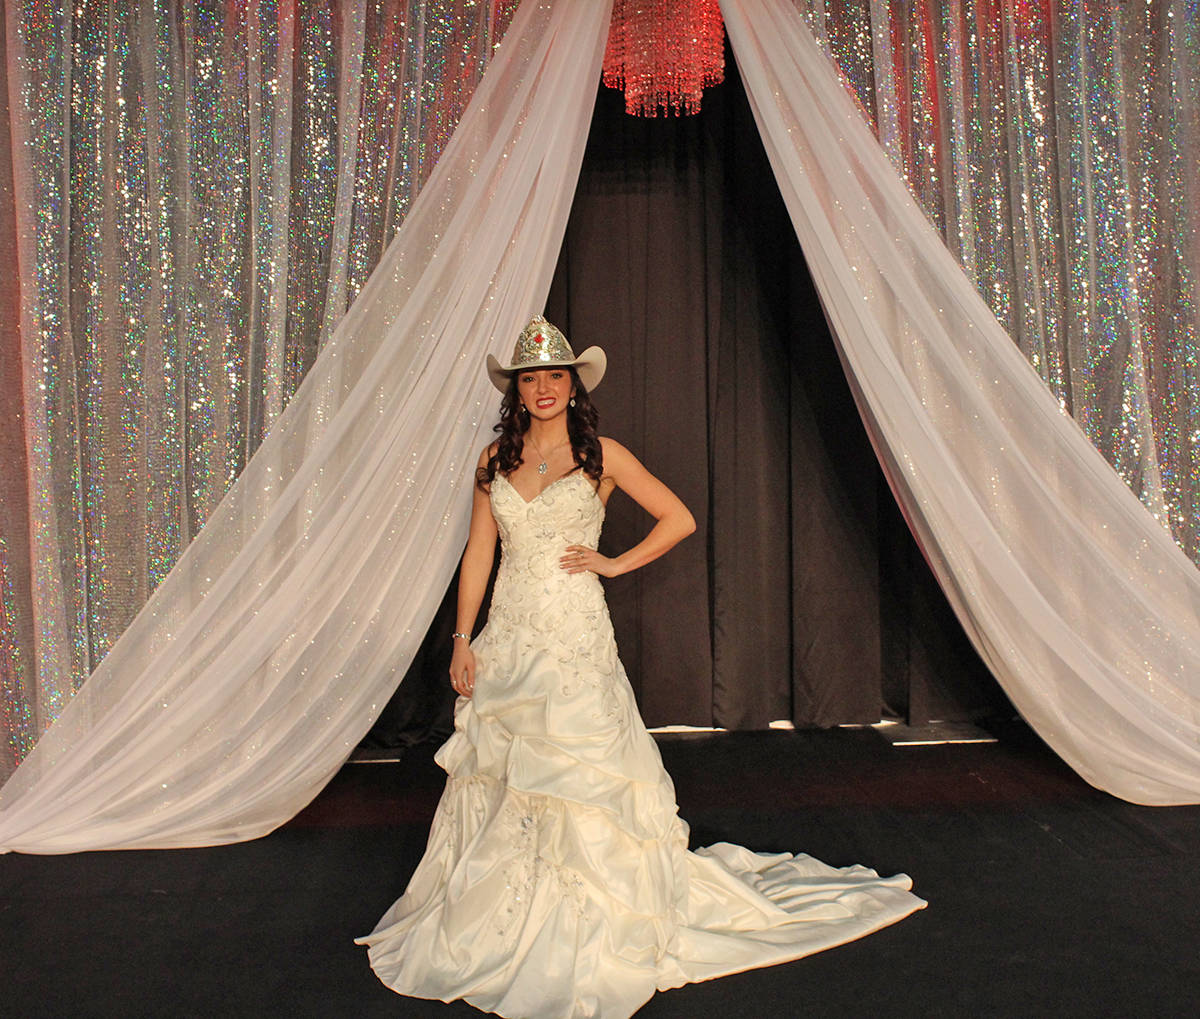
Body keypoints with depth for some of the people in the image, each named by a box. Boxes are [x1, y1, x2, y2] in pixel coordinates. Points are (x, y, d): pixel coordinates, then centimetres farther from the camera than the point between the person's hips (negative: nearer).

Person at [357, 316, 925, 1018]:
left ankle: (585, 931, 15)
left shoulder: (601, 455, -1)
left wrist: (614, 563, -2)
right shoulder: (495, 459, 8)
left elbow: (679, 519, 2)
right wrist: (463, 639, 4)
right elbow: (479, 553, 9)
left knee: (578, 771, -1)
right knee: (496, 775, 8)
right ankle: (496, 926, 25)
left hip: (575, 637, -4)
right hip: (507, 638, 4)